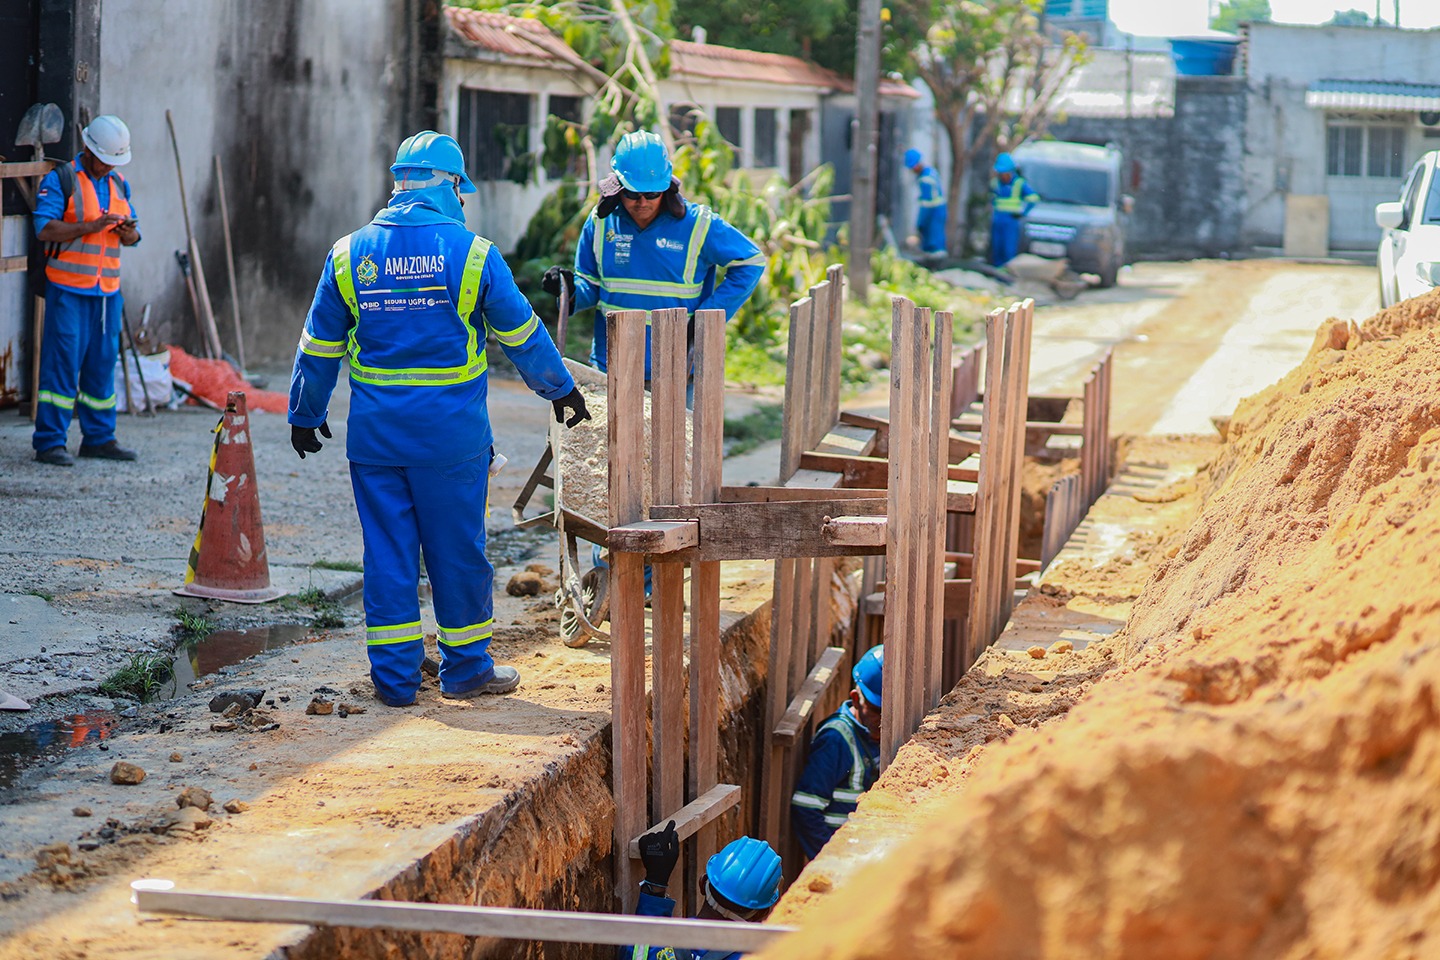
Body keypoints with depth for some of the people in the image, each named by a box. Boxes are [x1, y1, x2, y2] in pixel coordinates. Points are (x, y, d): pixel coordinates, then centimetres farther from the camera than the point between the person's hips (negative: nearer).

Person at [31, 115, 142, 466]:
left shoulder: (120, 185, 16)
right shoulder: (60, 180, -4)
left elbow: (133, 235, 20)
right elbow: (44, 229, -14)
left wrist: (129, 233, -5)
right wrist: (91, 226, -21)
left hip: (107, 289, 6)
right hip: (68, 287, -6)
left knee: (103, 362, 9)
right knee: (62, 361, -7)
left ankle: (99, 437, 17)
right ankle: (49, 441, -4)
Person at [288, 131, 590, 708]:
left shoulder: (349, 255, 2)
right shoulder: (471, 253, -6)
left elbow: (319, 347, 9)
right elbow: (522, 335, 3)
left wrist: (306, 414, 21)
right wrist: (562, 391, 17)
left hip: (375, 432, 3)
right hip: (452, 434, -2)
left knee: (387, 552, 8)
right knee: (457, 551, 8)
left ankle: (394, 676, 11)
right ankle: (466, 669, 18)